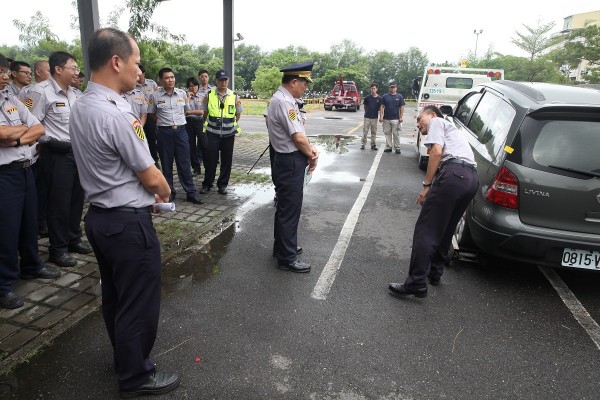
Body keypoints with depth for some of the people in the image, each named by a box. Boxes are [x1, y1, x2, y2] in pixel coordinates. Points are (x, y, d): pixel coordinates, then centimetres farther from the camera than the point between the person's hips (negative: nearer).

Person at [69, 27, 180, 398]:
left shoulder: (82, 106, 7)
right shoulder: (116, 114, -24)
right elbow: (152, 177, -16)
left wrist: (147, 193, 12)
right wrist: (165, 192, 5)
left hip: (100, 215, 10)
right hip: (128, 223, -10)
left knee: (115, 297, 23)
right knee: (139, 304, 8)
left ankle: (126, 358, 44)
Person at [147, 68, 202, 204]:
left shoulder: (182, 94, 4)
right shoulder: (155, 96, -3)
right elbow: (151, 114, 8)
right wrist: (164, 122, 4)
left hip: (180, 130, 1)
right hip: (164, 132, -1)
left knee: (184, 163, 2)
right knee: (166, 164, 7)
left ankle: (191, 193, 6)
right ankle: (169, 191, 19)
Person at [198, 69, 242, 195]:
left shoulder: (234, 96, 2)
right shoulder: (209, 95, 0)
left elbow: (238, 114, 12)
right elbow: (205, 113, 10)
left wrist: (234, 128, 10)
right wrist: (210, 123, 11)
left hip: (229, 134, 1)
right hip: (212, 133, -1)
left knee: (227, 160, 6)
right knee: (211, 159, 0)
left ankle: (222, 185, 19)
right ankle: (207, 184, 16)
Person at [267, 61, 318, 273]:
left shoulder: (285, 99, 12)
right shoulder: (283, 102, -20)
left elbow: (298, 133, 14)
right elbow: (298, 137, -22)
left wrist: (310, 148, 0)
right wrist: (312, 156, -7)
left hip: (288, 161, 11)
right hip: (290, 162, -11)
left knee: (285, 206, 20)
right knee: (290, 209, -2)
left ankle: (282, 247, 36)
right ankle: (287, 258, 10)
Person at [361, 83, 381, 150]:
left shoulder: (379, 98, 1)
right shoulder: (367, 97, -1)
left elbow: (380, 108, 8)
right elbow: (365, 106, 9)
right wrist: (367, 112, 4)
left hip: (375, 117, 1)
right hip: (367, 117, -1)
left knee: (374, 132, 7)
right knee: (365, 131, 0)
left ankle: (373, 145, 15)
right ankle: (363, 144, 7)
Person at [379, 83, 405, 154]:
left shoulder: (399, 96, 6)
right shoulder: (385, 96, 6)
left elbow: (402, 107, 4)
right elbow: (382, 107, 4)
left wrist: (401, 117, -4)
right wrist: (381, 116, -4)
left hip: (395, 119, -2)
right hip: (386, 119, 2)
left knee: (396, 134, -2)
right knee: (387, 133, 6)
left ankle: (397, 148, 2)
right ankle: (388, 147, 15)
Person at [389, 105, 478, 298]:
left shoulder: (437, 122, 14)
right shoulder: (451, 129, 39)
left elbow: (437, 152, -5)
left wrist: (426, 185, -5)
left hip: (453, 173, -9)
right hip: (471, 178, 9)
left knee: (425, 230, -9)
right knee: (445, 230, 21)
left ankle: (416, 283, -11)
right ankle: (434, 273, 30)